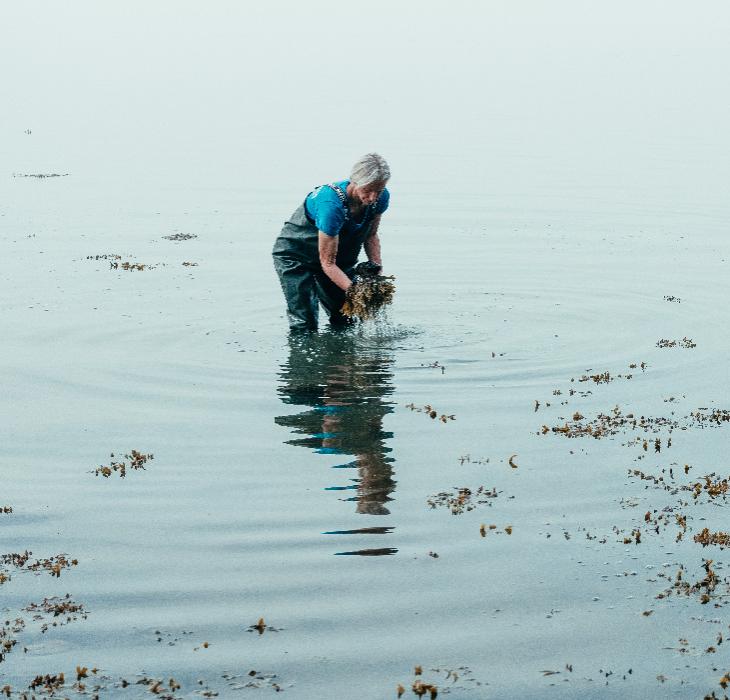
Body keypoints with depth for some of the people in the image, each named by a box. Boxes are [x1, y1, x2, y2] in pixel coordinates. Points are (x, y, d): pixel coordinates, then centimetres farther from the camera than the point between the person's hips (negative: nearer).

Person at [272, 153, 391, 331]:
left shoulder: (380, 198, -19)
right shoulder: (331, 204, -40)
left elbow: (371, 236, 2)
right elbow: (328, 263, -32)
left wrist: (376, 268, -15)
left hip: (341, 256, 6)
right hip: (296, 255, -6)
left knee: (346, 321, 6)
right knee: (304, 326, -15)